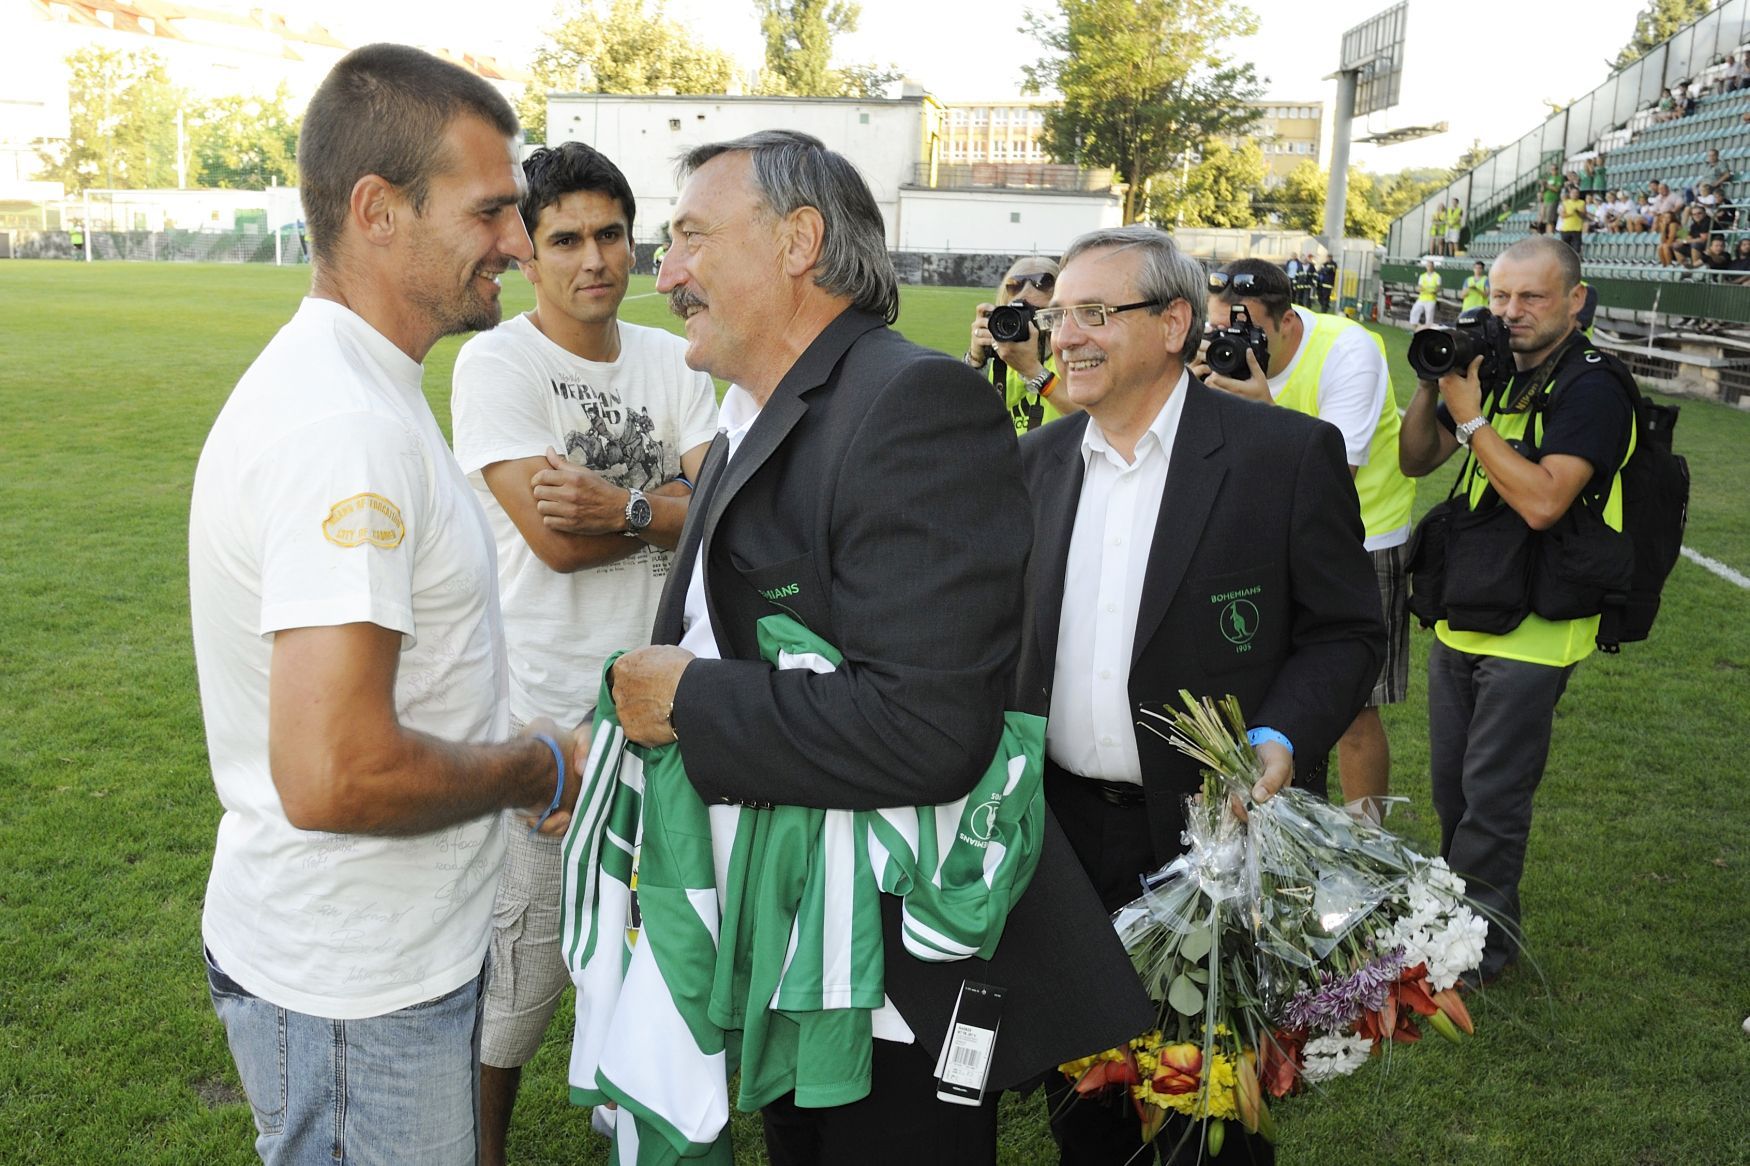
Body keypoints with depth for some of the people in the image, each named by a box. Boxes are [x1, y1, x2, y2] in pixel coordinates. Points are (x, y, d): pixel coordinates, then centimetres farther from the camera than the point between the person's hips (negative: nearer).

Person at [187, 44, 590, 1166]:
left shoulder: (347, 385, 7)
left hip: (394, 947, 9)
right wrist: (542, 770, -17)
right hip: (354, 990, -9)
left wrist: (510, 764, 7)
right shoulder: (348, 425, -26)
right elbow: (334, 773, -33)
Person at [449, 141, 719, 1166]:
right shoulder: (496, 363, -9)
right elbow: (556, 540, -18)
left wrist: (625, 506, -22)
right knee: (529, 948, 3)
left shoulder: (670, 361, 7)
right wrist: (679, 497, -7)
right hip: (548, 705, -5)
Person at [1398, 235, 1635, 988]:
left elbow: (1542, 502, -27)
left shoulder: (1591, 388, -15)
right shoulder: (1496, 370, 7)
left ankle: (1482, 946, 17)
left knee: (1492, 799, 2)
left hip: (1532, 631, -7)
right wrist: (1434, 382, -7)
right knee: (1451, 786, 17)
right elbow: (1416, 461, 8)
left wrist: (1469, 416, -22)